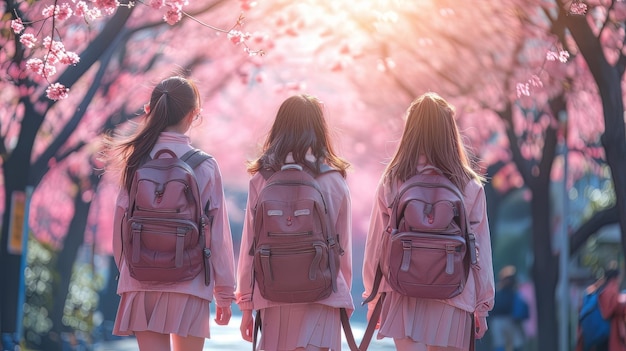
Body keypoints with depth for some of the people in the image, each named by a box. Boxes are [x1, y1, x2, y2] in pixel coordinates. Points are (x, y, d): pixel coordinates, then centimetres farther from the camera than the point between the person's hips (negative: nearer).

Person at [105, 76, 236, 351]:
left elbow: (120, 226, 4)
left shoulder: (136, 162, 1)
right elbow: (218, 235, -2)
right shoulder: (205, 166, -3)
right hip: (189, 285, -2)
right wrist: (224, 293, 6)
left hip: (141, 286, 2)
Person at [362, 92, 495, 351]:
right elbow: (481, 250, 0)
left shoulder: (391, 183, -3)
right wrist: (483, 305, 9)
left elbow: (376, 244, 0)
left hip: (404, 300, 0)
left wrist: (373, 299, 11)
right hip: (453, 301, 0)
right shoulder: (470, 186, -4)